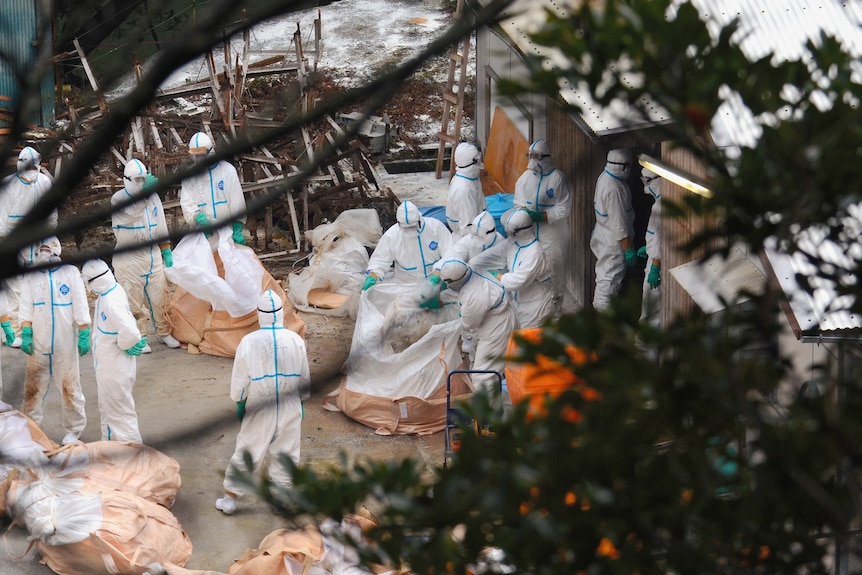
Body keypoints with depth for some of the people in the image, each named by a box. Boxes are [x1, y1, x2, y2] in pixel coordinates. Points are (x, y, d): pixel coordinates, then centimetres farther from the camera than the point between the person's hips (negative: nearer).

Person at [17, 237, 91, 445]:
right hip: (38, 342, 2)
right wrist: (25, 334, -6)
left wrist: (84, 335, -6)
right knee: (33, 386, 6)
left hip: (65, 342, -2)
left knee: (69, 386, 4)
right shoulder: (30, 276, 5)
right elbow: (25, 307, 4)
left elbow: (80, 306, -2)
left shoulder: (70, 272, -2)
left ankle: (73, 430, 15)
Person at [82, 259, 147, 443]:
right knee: (108, 409, 25)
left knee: (119, 412, 2)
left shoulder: (111, 301, -30)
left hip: (114, 370, -10)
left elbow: (129, 331, -41)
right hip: (108, 365, 10)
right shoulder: (113, 291, -1)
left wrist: (125, 345, -21)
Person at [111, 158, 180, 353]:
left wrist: (166, 251, 10)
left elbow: (161, 225, 14)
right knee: (134, 298, 0)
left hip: (153, 254, 4)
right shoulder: (118, 198, -8)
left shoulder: (153, 196, 8)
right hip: (129, 258, -4)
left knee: (159, 295, 7)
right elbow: (131, 212, -30)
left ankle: (164, 332, 22)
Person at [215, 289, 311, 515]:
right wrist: (302, 400, 19)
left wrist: (239, 401, 13)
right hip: (289, 409, 1)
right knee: (285, 454, 15)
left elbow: (239, 380, -5)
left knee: (246, 453, 11)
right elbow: (304, 379, 2)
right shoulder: (296, 341, -10)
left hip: (258, 411, -1)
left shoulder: (249, 342, -16)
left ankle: (229, 497, 19)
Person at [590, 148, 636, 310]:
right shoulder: (614, 188, -29)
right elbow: (618, 224, -26)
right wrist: (629, 249, -19)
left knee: (604, 278, 22)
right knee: (609, 282, -2)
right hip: (613, 242, -10)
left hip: (602, 237, 10)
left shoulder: (604, 177, 2)